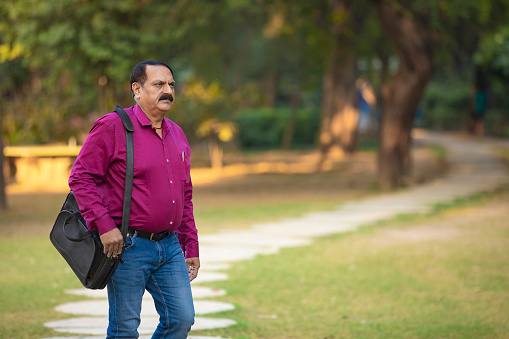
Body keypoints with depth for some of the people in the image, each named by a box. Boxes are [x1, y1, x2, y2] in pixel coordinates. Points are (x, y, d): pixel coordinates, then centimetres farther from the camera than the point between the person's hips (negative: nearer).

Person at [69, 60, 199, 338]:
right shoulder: (112, 127, -7)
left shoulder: (177, 135, 14)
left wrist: (191, 247, 17)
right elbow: (80, 178, -11)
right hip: (128, 246, -6)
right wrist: (105, 226, -20)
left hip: (170, 245, 6)